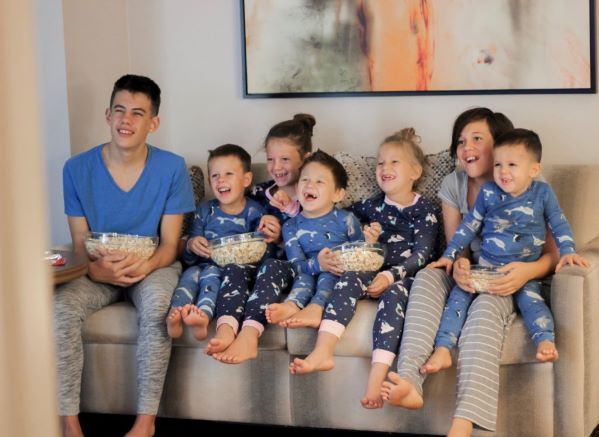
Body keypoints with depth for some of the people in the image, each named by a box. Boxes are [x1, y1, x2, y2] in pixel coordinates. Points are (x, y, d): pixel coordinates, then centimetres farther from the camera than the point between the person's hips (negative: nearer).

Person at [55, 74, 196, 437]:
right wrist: (98, 270, -27)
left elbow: (170, 244, -6)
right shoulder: (78, 169, -4)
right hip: (97, 270, 2)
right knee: (61, 308, -30)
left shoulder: (172, 168, -7)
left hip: (152, 266, -1)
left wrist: (143, 265, -30)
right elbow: (80, 243, -2)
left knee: (157, 307, -36)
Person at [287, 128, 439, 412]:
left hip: (405, 277, -4)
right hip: (375, 272, 4)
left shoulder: (424, 210, 2)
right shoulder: (373, 205, 16)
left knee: (393, 292, -36)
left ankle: (377, 376, -51)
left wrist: (390, 276, -22)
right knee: (349, 278, -27)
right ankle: (323, 352, -45)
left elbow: (421, 255, -8)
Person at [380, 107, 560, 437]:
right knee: (426, 276, -27)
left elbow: (552, 254, -8)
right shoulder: (453, 185, 4)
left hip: (509, 285, -4)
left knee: (485, 306, -38)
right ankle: (410, 380, -47)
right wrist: (458, 266, -24)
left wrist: (529, 271, -32)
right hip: (471, 277, 5)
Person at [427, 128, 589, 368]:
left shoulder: (542, 193, -2)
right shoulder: (488, 193, 1)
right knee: (459, 294, -16)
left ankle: (546, 341, -43)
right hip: (486, 266, 2)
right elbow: (469, 225, 9)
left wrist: (567, 251, -9)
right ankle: (442, 350, -22)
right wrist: (449, 255, 6)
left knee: (530, 298, -30)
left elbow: (559, 224, 6)